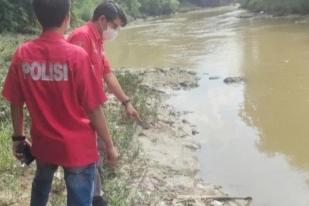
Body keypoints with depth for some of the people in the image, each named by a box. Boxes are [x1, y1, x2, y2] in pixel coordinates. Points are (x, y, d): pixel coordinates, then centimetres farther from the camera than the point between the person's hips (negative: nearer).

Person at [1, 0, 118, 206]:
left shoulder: (22, 54, -9)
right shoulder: (77, 55, -21)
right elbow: (94, 110, -16)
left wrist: (19, 138, 15)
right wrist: (110, 145, -4)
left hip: (43, 143, 4)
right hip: (77, 147, -4)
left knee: (41, 184, 32)